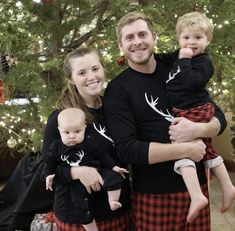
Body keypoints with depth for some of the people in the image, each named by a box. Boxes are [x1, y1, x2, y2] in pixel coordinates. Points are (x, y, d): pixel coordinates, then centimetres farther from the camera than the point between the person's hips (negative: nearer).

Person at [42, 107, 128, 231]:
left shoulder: (89, 143, -3)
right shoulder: (57, 146, 0)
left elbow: (102, 155, 4)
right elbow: (49, 161, 10)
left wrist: (113, 167, 0)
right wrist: (48, 175, -3)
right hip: (77, 182, 0)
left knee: (114, 177, -21)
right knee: (80, 207, -10)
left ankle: (112, 201, -5)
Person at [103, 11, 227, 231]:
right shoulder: (117, 90, -6)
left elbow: (219, 118, 5)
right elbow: (127, 149, -17)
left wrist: (198, 129, -16)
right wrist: (186, 149, -18)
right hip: (153, 195, -3)